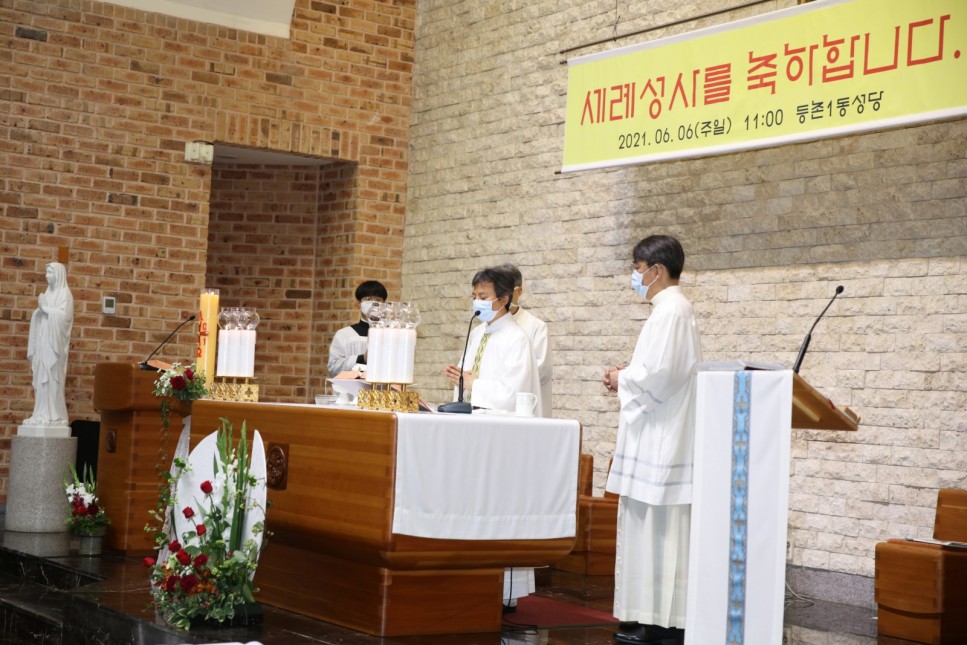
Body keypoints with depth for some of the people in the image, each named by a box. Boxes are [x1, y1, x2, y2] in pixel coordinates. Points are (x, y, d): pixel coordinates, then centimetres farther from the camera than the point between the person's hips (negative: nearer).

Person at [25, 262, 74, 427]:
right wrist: (40, 310, -3)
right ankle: (43, 415, 5)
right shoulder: (48, 294, 18)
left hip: (54, 344, -7)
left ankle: (55, 417, -9)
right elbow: (39, 317, 18)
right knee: (42, 380, 4)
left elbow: (64, 316, -16)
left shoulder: (64, 294, -3)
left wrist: (45, 307, -11)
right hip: (43, 344, 7)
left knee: (53, 379, -9)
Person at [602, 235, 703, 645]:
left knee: (658, 529, -6)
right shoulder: (671, 309, 17)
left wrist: (622, 379, -7)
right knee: (653, 530, 12)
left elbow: (659, 373, -24)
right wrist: (627, 377, 9)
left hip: (661, 441, -10)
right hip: (658, 439, 10)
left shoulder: (670, 311, -15)